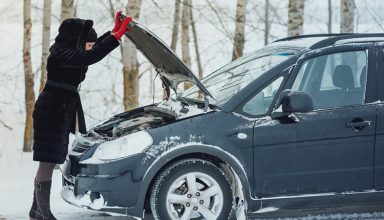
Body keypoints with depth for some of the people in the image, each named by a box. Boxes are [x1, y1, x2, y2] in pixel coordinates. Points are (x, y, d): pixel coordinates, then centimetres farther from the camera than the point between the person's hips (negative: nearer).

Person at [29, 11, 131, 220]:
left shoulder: (67, 50, 10)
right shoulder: (61, 54, -19)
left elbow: (95, 47, 26)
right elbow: (91, 57, -32)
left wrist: (114, 31, 18)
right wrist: (116, 36, -30)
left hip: (63, 111, 10)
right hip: (51, 111, -10)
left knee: (48, 162, 12)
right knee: (48, 161, -8)